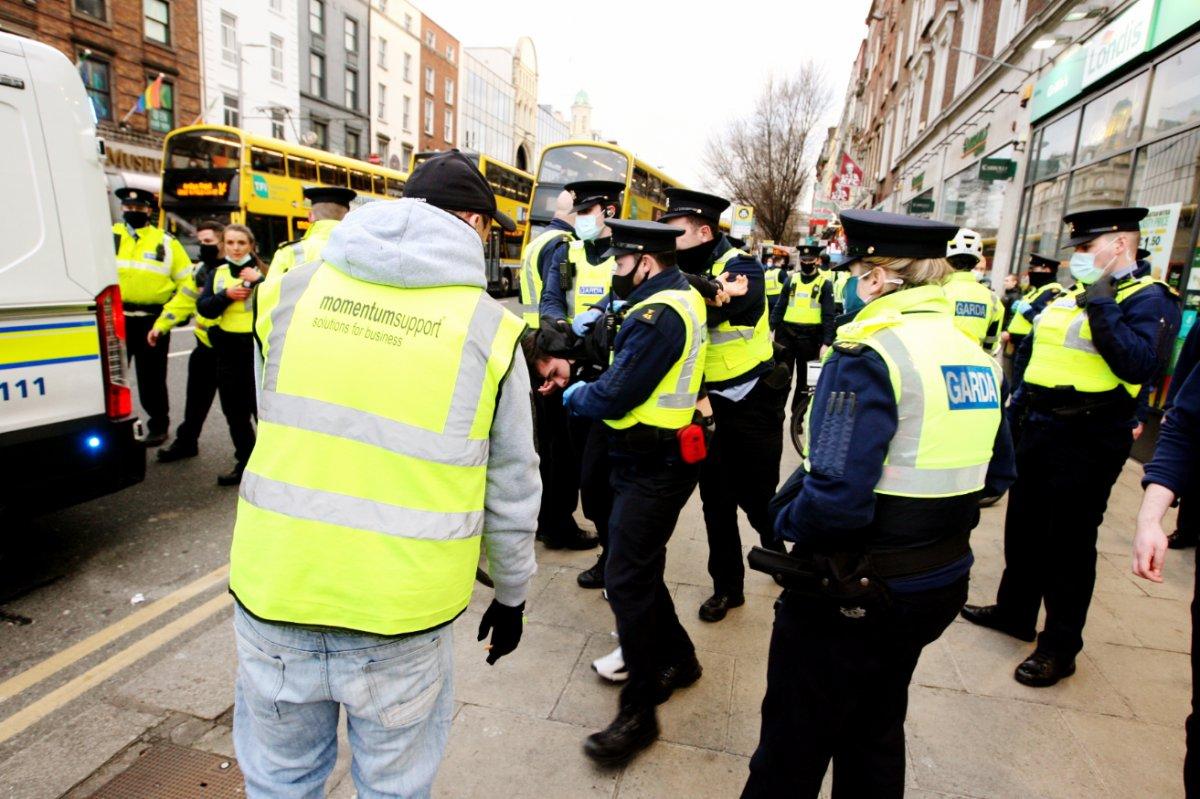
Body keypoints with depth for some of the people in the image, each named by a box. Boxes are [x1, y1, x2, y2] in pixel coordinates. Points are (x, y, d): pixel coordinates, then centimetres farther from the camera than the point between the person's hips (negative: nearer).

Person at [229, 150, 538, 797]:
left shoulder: (290, 293, -2)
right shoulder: (490, 329, -9)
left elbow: (276, 423, 12)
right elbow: (512, 491, -2)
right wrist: (511, 596, 12)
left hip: (273, 596, 3)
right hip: (401, 612, -2)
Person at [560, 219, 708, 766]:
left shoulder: (658, 315, -21)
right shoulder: (682, 296, 11)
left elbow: (614, 397, -23)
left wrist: (574, 396, -2)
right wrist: (588, 386, 2)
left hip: (652, 468, -10)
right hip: (653, 458, 10)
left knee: (627, 581, -4)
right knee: (637, 570, 20)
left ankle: (639, 712, 10)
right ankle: (677, 658, 38)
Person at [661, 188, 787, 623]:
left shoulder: (741, 267, -16)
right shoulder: (685, 271, 1)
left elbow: (714, 305, -34)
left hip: (753, 404, -5)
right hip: (709, 404, 5)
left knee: (758, 498, 6)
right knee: (716, 500, 11)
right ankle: (727, 585, 28)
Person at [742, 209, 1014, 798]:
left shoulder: (869, 353, -21)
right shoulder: (974, 354, 5)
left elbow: (835, 496, -29)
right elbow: (995, 475, 15)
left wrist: (786, 520, -11)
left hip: (854, 588, -8)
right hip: (942, 578, 8)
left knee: (794, 747, 12)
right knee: (876, 729, 27)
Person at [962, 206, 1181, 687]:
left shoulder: (1149, 299, -9)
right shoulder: (1068, 295, 14)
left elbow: (1140, 365, -25)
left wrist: (1102, 306, -23)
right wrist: (1018, 404, 16)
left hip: (1088, 443, -8)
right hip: (1039, 430, 8)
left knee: (1069, 543, 2)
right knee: (1023, 528, 18)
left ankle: (1060, 646, 18)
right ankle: (1015, 610, 36)